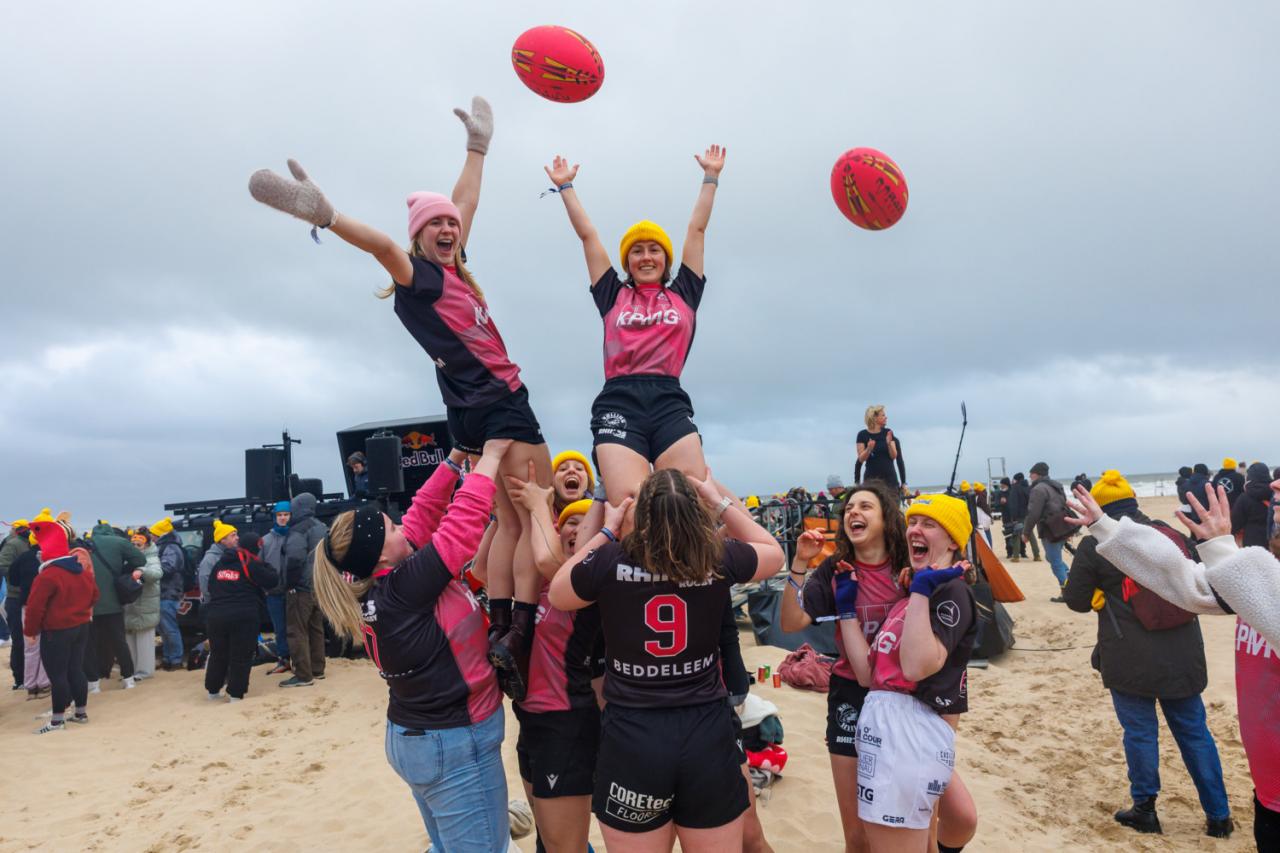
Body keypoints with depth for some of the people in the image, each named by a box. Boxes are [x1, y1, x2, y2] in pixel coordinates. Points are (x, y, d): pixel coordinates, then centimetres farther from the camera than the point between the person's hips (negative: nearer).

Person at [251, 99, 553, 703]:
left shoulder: (450, 269, 14)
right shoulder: (418, 276, -8)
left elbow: (467, 202, 25)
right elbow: (383, 246, -29)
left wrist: (477, 145, 35)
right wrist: (327, 216, -46)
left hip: (480, 409, 9)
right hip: (496, 402, -9)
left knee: (511, 520, 10)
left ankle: (498, 631, 9)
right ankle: (521, 637, -14)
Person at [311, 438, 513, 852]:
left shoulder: (378, 585, -2)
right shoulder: (401, 590, -26)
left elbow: (423, 515, 5)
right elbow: (463, 523, -24)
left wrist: (455, 459, 4)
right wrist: (492, 454, -15)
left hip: (416, 736, 9)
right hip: (455, 744, -9)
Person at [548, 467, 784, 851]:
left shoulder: (610, 561, -12)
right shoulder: (720, 559, -8)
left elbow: (557, 594, 10)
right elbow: (773, 552, 16)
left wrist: (606, 531, 14)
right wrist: (721, 501, 19)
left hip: (630, 737, -1)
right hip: (708, 733, 1)